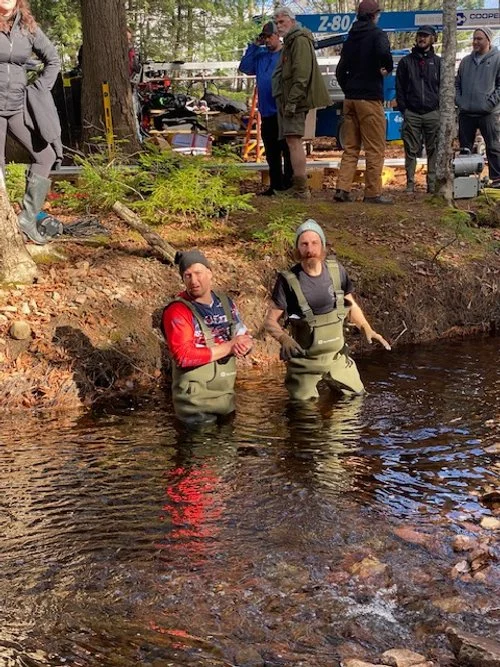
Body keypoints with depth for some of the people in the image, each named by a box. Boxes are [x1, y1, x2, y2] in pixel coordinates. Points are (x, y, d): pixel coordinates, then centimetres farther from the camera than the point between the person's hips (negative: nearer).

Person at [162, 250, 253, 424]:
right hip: (195, 402, -7)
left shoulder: (225, 302, 8)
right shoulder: (177, 311, -15)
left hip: (226, 396, 7)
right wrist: (228, 347, -20)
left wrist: (243, 345, -14)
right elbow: (183, 356, -24)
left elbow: (244, 337, 12)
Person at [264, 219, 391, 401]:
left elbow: (350, 304, 9)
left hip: (338, 356, 4)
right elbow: (270, 321, -13)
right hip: (304, 361, -4)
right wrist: (284, 338, -33)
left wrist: (367, 330, -4)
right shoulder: (288, 280, -18)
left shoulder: (336, 270, -7)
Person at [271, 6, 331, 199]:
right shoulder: (289, 42, 24)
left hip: (295, 101, -11)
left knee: (293, 140, -15)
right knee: (292, 141, 11)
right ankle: (299, 187, 14)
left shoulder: (300, 40, -9)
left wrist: (292, 100, -23)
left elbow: (302, 74, -19)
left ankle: (301, 189, -18)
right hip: (286, 100, 11)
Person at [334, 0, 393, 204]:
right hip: (370, 98, -7)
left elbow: (340, 70, 16)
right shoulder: (377, 34, -6)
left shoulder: (351, 38, 15)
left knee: (350, 148, 11)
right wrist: (387, 69, -9)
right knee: (375, 149, -1)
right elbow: (384, 52, -27)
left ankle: (342, 189, 3)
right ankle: (373, 193, -2)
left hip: (350, 98, 7)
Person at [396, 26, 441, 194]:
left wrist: (440, 108, 0)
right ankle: (410, 183, 4)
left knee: (433, 150, 1)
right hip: (411, 114, 0)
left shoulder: (437, 62, 12)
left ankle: (432, 183, 6)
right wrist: (403, 109, -1)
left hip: (432, 113, 0)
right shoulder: (406, 61, 11)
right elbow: (399, 88, 9)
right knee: (411, 150, -1)